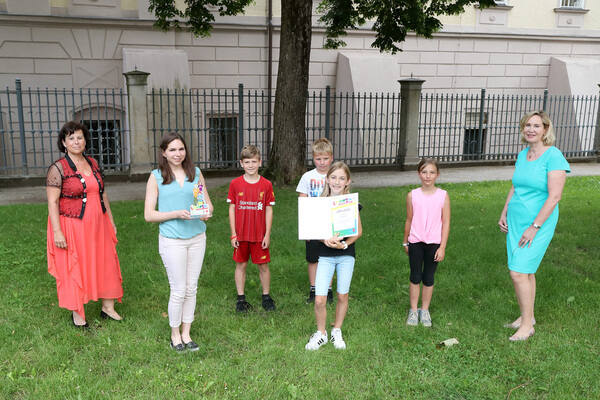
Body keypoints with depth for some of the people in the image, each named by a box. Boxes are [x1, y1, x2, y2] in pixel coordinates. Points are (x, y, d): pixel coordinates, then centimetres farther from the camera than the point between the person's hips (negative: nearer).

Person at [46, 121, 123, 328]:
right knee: (74, 269, 6)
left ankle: (108, 308, 24)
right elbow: (52, 202, -13)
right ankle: (77, 313, 22)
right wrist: (57, 232, -19)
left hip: (97, 225, 6)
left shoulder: (93, 163, 8)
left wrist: (110, 220, 15)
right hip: (72, 227, -5)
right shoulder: (57, 169, -10)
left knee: (106, 264, 9)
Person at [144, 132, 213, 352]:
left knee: (191, 288, 10)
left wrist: (207, 213, -11)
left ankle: (186, 333, 25)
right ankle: (175, 335, 21)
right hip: (172, 240, -3)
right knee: (179, 290, 1)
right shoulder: (156, 177, -2)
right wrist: (177, 214, -18)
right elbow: (149, 214, -5)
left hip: (197, 237, 4)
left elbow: (208, 203, 13)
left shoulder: (196, 173, 7)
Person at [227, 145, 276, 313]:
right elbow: (232, 209, 1)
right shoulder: (235, 184, -2)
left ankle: (266, 297, 25)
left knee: (263, 266, 8)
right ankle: (241, 299, 24)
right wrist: (233, 234, -2)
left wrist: (267, 234, -3)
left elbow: (269, 210, 0)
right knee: (240, 265, 10)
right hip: (241, 235, 1)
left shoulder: (266, 184, -3)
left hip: (260, 235, 0)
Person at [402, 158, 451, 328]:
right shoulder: (412, 195, -2)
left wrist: (442, 247, -6)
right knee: (415, 277, 7)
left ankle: (424, 310, 25)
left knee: (428, 278, 10)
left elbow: (446, 223, -3)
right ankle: (413, 311, 21)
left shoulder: (443, 196, -5)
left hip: (434, 243, 0)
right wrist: (405, 242, 15)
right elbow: (409, 220, 8)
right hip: (416, 242, 0)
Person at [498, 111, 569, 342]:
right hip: (515, 220, 7)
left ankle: (527, 325, 6)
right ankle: (527, 316, 29)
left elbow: (554, 197, -18)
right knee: (525, 271, 14)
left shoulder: (553, 156, -14)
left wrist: (534, 227, -19)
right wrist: (504, 214, 11)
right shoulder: (522, 154, 8)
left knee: (519, 272, -9)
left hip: (539, 222, -7)